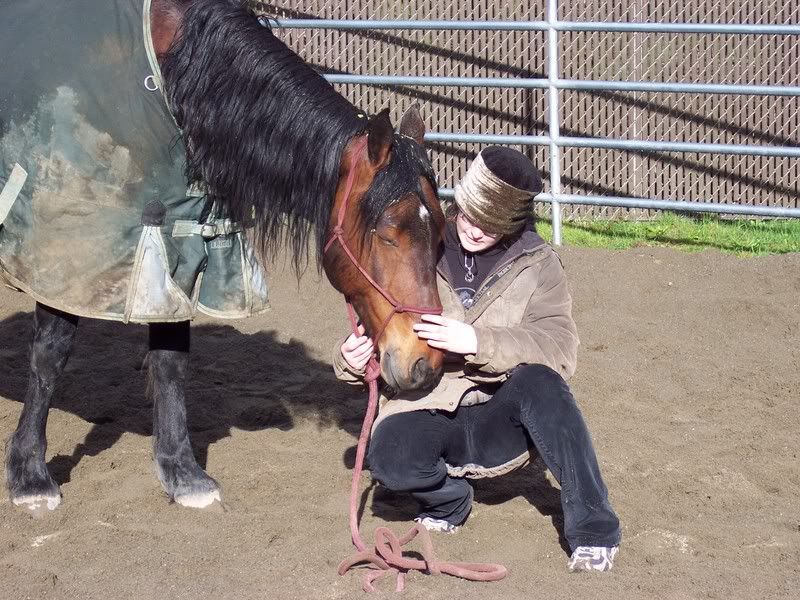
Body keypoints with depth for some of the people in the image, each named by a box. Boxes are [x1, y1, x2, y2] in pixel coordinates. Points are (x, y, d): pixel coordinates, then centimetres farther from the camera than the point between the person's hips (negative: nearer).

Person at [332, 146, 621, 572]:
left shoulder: (536, 264, -3)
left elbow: (559, 350, -17)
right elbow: (381, 334, 10)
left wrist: (476, 341, -30)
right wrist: (354, 360, -15)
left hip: (498, 420, 0)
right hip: (429, 410, 1)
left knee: (538, 381, -34)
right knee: (389, 457, -34)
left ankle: (592, 529, -25)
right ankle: (449, 499, 3)